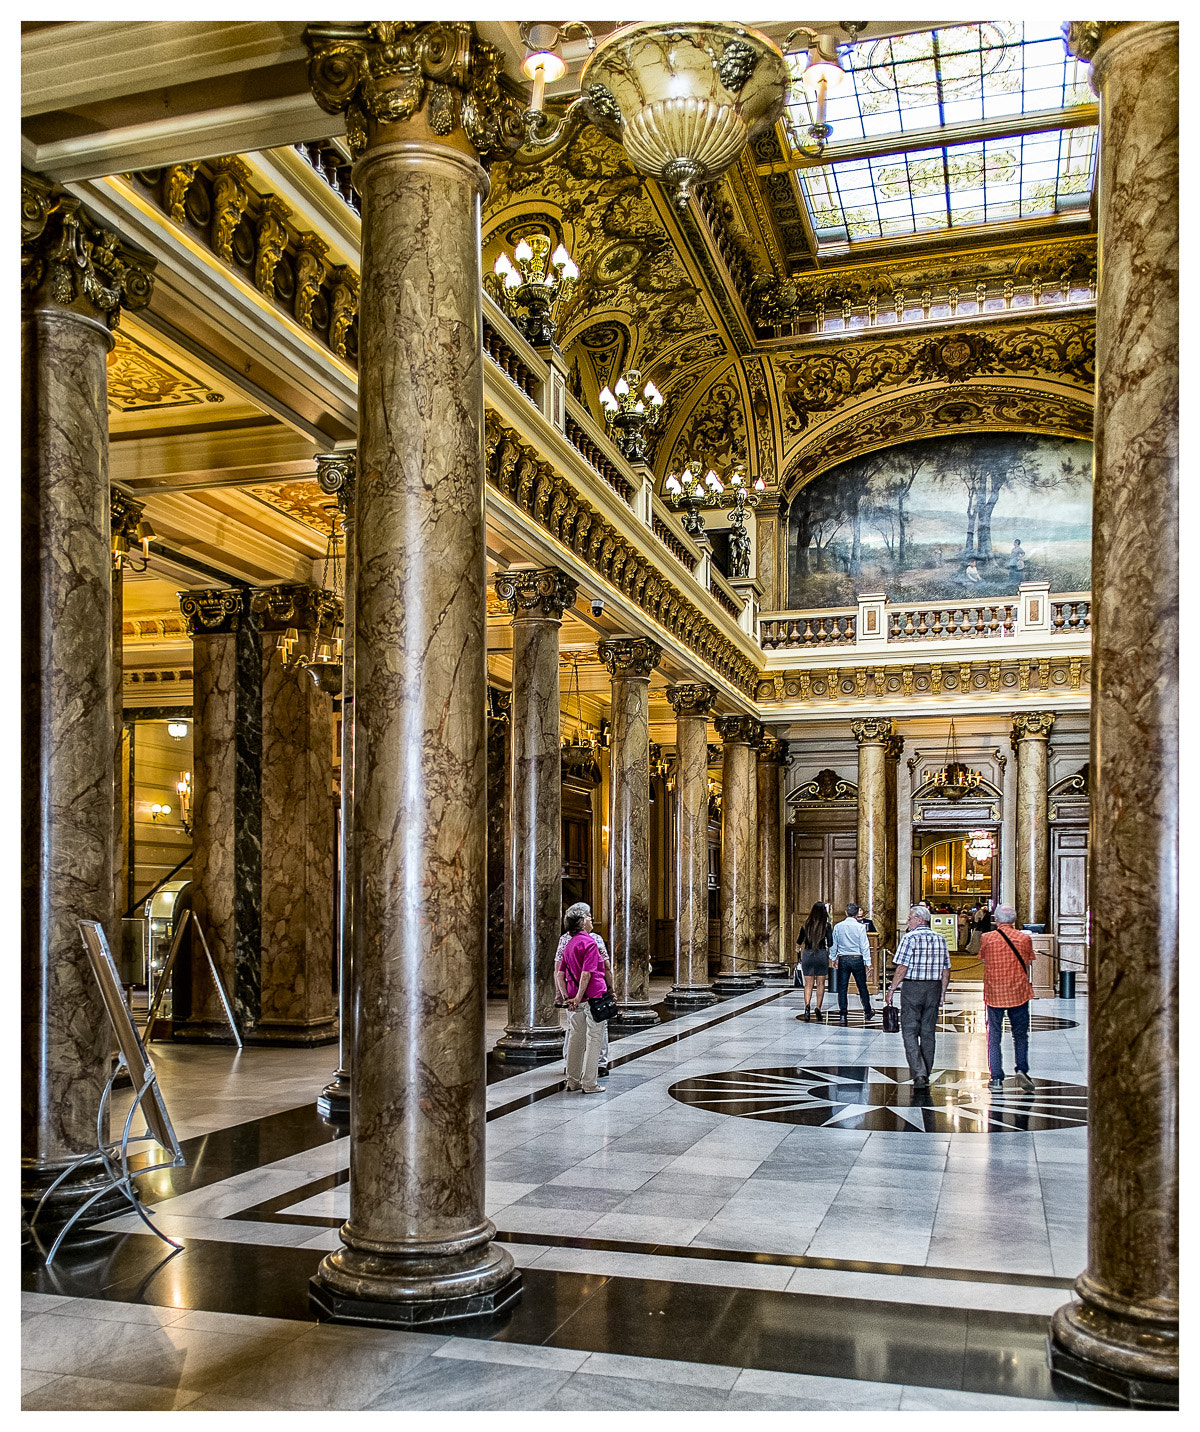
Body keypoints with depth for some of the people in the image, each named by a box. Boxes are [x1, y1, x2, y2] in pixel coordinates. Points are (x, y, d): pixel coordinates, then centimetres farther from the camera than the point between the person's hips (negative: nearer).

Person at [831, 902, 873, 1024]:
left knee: (842, 988, 4)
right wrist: (868, 963, -2)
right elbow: (864, 946, -6)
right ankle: (867, 1012, 21)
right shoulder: (860, 927, -7)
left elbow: (834, 944, 7)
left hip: (843, 959, 1)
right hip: (857, 959, -1)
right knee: (862, 986, 11)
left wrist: (833, 958, 20)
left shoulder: (838, 926, 0)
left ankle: (843, 1015, 2)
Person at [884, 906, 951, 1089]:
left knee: (910, 1031, -2)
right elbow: (946, 969, 9)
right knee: (928, 1032, 12)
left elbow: (902, 967, -14)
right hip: (934, 988, 6)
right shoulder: (939, 939, 8)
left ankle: (919, 1074, -15)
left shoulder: (909, 938, -10)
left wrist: (892, 989, -6)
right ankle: (926, 1076, 18)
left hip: (912, 987, -6)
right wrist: (943, 991, 16)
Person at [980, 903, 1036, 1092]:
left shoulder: (987, 938, -4)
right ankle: (1022, 1069, -4)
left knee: (994, 1036, 7)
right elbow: (1028, 963, 7)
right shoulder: (1024, 938, -2)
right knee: (1020, 1035, 12)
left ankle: (997, 1078, 7)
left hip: (993, 993, 0)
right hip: (1018, 992, 0)